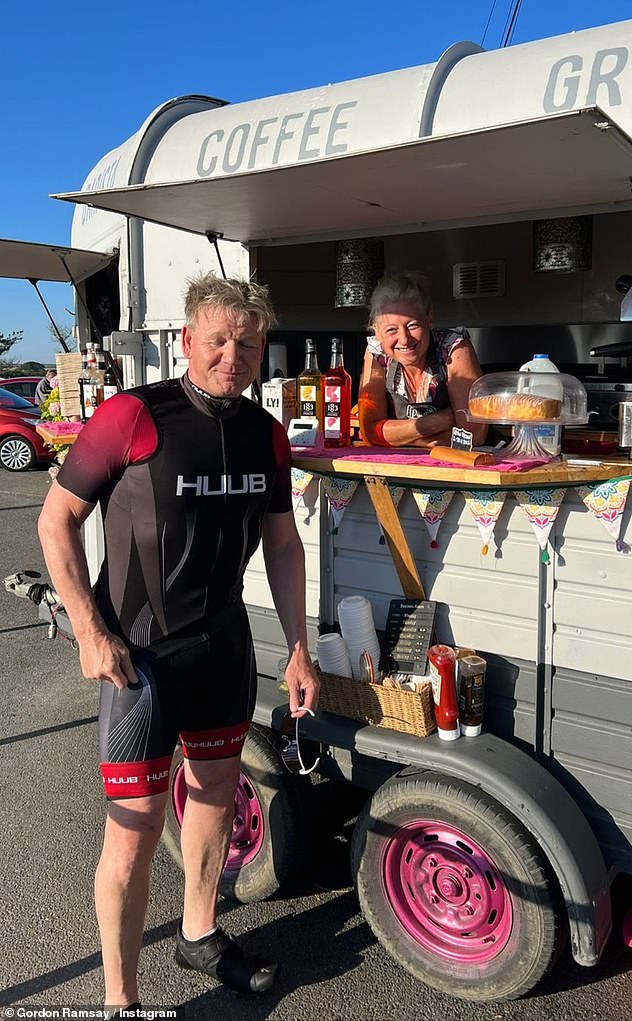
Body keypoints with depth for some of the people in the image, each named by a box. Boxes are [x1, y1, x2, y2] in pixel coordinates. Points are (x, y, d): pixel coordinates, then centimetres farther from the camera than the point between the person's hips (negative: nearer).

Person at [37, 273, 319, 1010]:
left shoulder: (265, 435, 2)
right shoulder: (132, 417, -15)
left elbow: (282, 543, 9)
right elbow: (56, 519, -10)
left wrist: (298, 648, 6)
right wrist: (90, 633, -15)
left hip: (225, 645, 6)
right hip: (139, 653, -6)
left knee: (216, 796, 20)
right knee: (135, 829, 1)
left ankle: (199, 935, 45)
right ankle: (119, 997, 23)